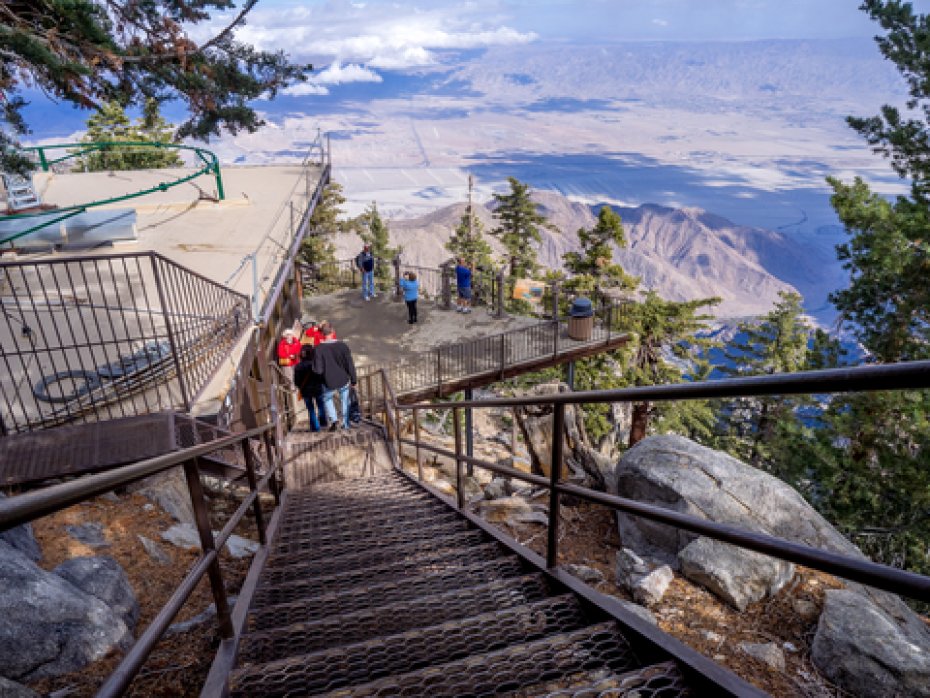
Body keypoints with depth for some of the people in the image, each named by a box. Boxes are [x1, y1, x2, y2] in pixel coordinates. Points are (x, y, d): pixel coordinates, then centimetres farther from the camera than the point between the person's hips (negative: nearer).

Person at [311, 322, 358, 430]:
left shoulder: (318, 349, -18)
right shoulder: (342, 345, -14)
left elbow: (317, 370, -18)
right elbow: (350, 364, -9)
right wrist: (354, 380, 2)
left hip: (329, 382, -1)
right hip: (344, 380, 1)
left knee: (327, 399, 26)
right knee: (344, 401, 23)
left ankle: (333, 420, 8)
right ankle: (345, 424, 29)